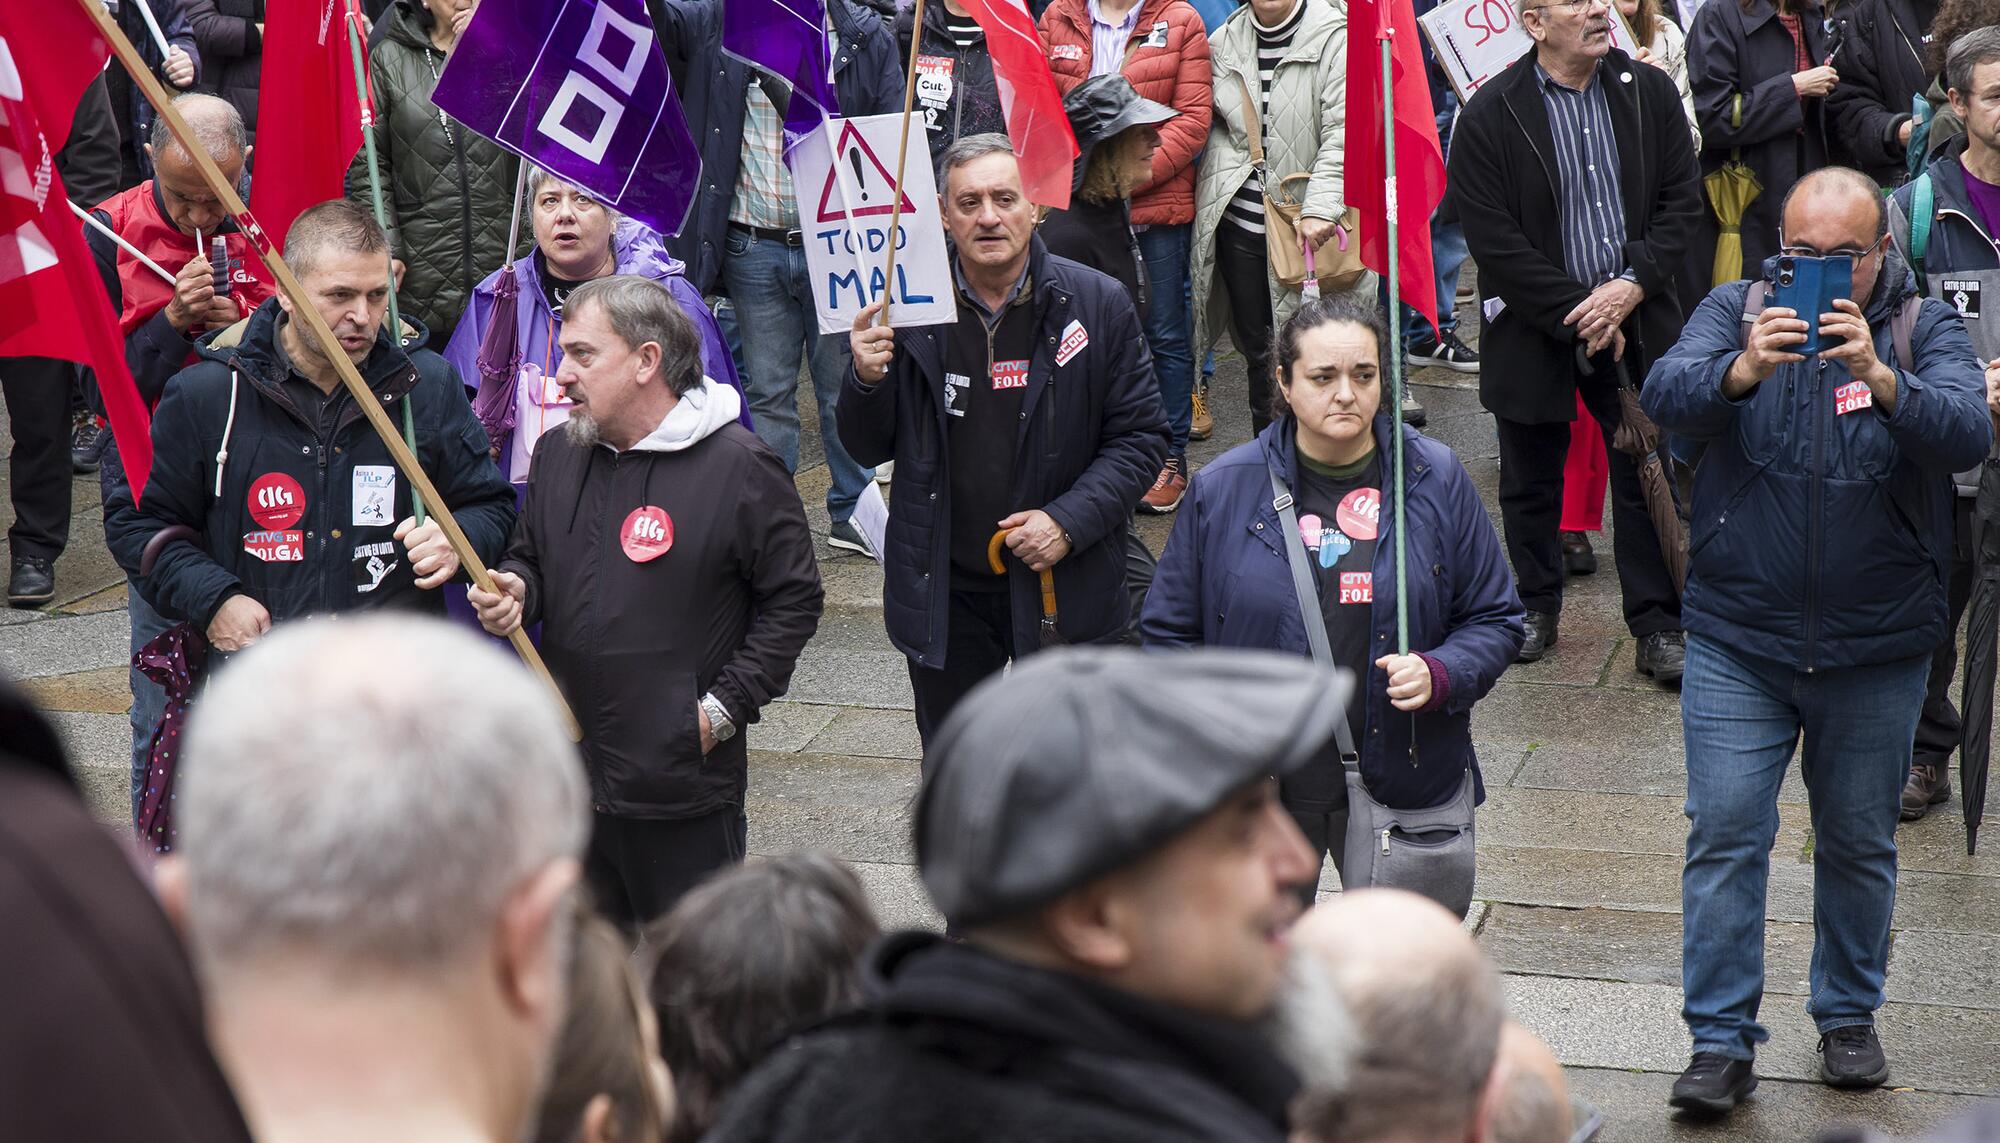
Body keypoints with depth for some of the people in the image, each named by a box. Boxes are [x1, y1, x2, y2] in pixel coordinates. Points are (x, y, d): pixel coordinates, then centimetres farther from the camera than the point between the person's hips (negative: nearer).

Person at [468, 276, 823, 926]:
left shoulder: (740, 468, -9)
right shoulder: (557, 457, 10)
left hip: (684, 786, -6)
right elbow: (530, 560, 23)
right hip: (567, 774, 6)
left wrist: (725, 708, -11)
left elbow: (794, 600, -5)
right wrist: (514, 592, -1)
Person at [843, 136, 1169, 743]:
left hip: (1064, 587, -1)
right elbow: (870, 449, 4)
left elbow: (1142, 435, -2)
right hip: (943, 593, 1)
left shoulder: (1096, 304, -6)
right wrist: (867, 380, -17)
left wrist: (1069, 521, -14)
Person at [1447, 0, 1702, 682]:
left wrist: (1632, 284, -12)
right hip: (1533, 329, -2)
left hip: (1634, 318, 2)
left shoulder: (1650, 93, 1)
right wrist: (1576, 313, -16)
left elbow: (1681, 199, 2)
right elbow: (1494, 240, -13)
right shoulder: (1490, 115, -10)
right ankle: (1537, 606, 32)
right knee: (1531, 483, 13)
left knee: (1648, 475, 3)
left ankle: (1657, 626, 12)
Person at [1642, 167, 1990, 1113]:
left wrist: (1880, 378, -39)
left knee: (1860, 842, 13)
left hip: (1877, 652, 0)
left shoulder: (1927, 330, -3)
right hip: (1738, 642, 0)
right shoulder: (1736, 311, -1)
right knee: (1724, 835, -2)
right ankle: (1722, 1041, 6)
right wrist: (1743, 371, -40)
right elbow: (1666, 397, -19)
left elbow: (1967, 435, -21)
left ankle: (1848, 1015, 32)